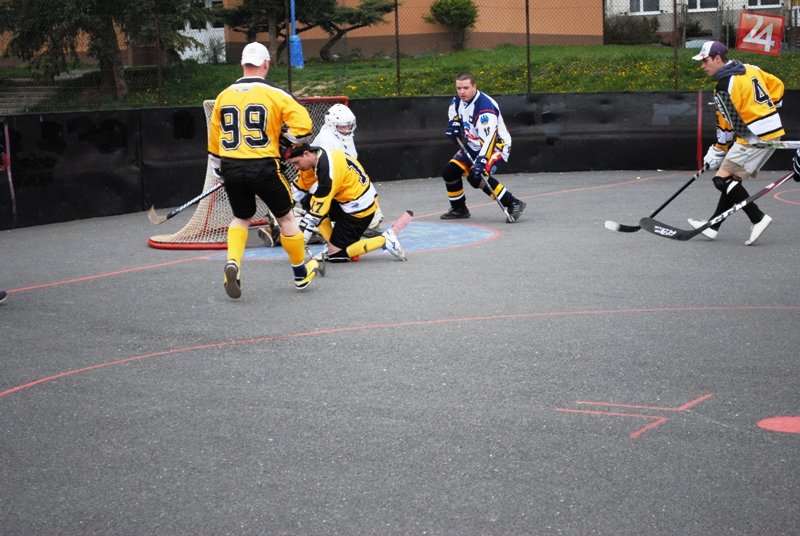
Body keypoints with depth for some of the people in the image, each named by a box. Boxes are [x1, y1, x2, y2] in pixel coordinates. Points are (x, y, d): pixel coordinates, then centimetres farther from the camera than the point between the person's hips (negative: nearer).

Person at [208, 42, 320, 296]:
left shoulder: (224, 96, 7)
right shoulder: (274, 94, -5)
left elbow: (213, 139, 15)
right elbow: (303, 125, -13)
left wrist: (221, 168, 28)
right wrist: (284, 139, 5)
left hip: (231, 168, 4)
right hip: (263, 168, -4)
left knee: (241, 218, 24)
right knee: (285, 216, 14)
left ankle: (233, 263, 0)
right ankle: (301, 272, 25)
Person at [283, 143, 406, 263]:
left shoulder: (328, 170, -29)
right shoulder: (319, 156, -4)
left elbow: (318, 212, -27)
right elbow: (299, 185, 9)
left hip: (359, 208, -9)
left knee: (336, 255, -6)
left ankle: (384, 240, -2)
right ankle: (334, 245, 9)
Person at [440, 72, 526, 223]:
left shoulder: (485, 108, -31)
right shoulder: (458, 101, -5)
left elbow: (488, 140, -37)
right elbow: (453, 114, 20)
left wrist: (480, 163, -45)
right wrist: (453, 123, -3)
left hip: (496, 145, -9)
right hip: (473, 145, 9)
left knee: (477, 177, -28)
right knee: (449, 171, 1)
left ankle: (513, 204, -20)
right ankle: (459, 209, 22)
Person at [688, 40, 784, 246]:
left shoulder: (725, 85, -13)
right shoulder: (749, 69, 12)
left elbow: (728, 124, -10)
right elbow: (777, 85, 19)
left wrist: (717, 152, 0)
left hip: (755, 136, -10)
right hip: (774, 131, 10)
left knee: (723, 178, -7)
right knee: (732, 178, 14)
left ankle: (758, 219, -9)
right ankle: (713, 227, 16)